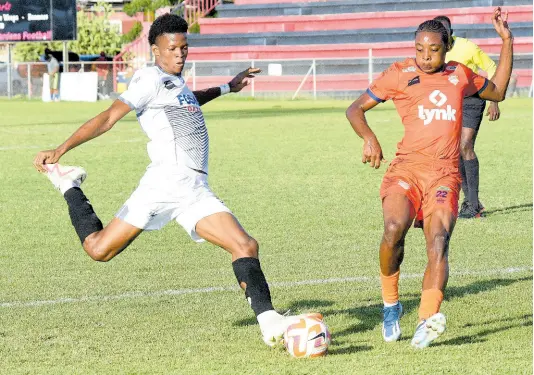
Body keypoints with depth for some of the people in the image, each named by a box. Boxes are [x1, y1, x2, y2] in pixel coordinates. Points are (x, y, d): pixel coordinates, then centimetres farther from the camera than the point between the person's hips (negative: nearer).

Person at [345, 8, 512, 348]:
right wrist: (369, 138, -6)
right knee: (394, 228, -27)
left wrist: (507, 41, 30)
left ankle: (428, 320, -34)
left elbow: (497, 92, 38)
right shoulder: (399, 75, 10)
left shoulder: (460, 75, 20)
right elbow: (355, 109, 14)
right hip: (407, 168, -2)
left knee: (439, 240, -22)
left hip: (445, 174, 2)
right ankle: (391, 305, -5)